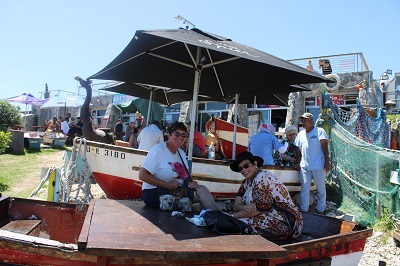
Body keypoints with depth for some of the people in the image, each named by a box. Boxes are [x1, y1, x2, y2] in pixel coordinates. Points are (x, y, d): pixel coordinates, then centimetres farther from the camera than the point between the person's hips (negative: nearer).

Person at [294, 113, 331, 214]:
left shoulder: (320, 131, 0)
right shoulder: (300, 134, 15)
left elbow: (325, 148, -5)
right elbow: (298, 150, 17)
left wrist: (327, 162, -11)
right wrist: (297, 163, 9)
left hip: (318, 166, -3)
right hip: (304, 166, 4)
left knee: (321, 188, 7)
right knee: (304, 188, -1)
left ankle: (320, 210, 19)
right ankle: (303, 209, 5)